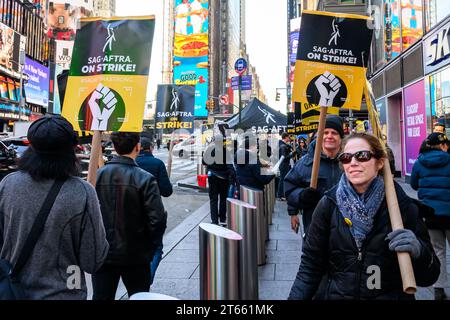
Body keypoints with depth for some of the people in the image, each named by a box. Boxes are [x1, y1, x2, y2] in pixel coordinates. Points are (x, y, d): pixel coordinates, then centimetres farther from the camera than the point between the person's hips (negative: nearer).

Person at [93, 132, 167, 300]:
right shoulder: (145, 179, -17)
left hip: (101, 254, 2)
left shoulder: (97, 175, -8)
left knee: (101, 296, 16)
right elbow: (157, 220, -19)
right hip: (135, 256, -2)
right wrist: (149, 243, -1)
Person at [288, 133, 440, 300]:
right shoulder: (329, 204, -6)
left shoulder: (403, 206, -6)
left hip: (390, 295, 2)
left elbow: (429, 276, -3)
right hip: (333, 294, -1)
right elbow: (310, 264, -2)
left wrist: (418, 252, -21)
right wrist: (296, 296, -15)